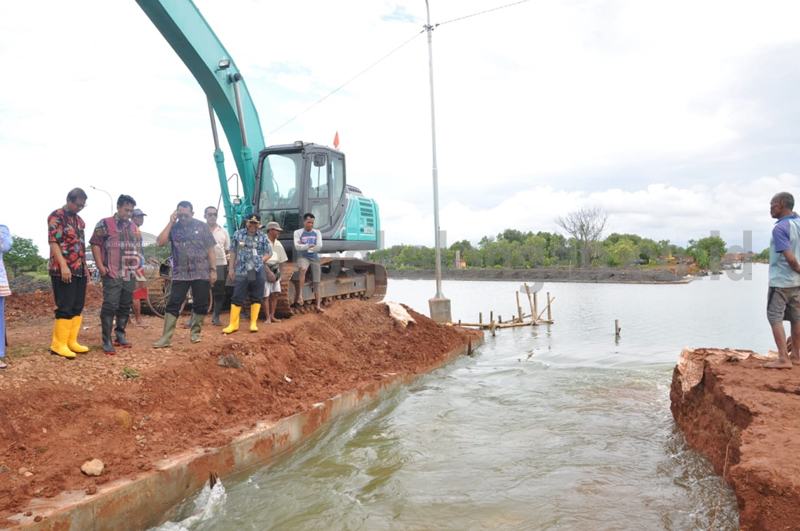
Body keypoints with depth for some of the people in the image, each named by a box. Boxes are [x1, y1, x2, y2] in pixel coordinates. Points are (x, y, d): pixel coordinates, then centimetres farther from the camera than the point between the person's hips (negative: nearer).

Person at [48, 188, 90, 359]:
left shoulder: (79, 220, 18)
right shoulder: (56, 216, -6)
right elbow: (53, 242, -14)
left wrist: (85, 266, 19)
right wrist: (63, 266, -21)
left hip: (79, 270, 8)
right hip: (64, 270, -8)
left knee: (77, 307, 8)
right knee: (65, 308, -7)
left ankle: (71, 342, 15)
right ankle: (58, 344, 1)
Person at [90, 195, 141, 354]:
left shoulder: (134, 228, 16)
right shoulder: (104, 224, 0)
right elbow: (95, 244, -4)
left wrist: (138, 266, 11)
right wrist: (100, 266, -12)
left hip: (130, 275, 6)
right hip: (112, 275, -6)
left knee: (125, 307, 10)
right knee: (110, 306, -9)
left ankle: (120, 336, 21)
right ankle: (107, 341, -4)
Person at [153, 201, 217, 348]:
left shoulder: (202, 226, 3)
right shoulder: (173, 228, 5)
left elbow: (210, 249, 4)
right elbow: (160, 242, -11)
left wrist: (213, 270, -1)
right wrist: (170, 223, -10)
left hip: (201, 273, 0)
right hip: (180, 274, 1)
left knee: (201, 305, 6)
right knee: (172, 305, -3)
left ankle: (195, 333, 22)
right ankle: (166, 338, 0)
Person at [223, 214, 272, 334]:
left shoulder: (263, 237, 4)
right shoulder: (238, 234, 5)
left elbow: (269, 253, 8)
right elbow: (233, 251, 8)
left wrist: (259, 262, -6)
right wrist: (231, 268, 5)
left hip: (258, 272, 1)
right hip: (241, 271, -1)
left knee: (256, 297, 5)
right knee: (237, 297, 0)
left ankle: (254, 323, 16)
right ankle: (233, 324, 7)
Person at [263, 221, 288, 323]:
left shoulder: (278, 244, 12)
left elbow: (281, 260, 16)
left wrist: (279, 273, 10)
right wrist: (269, 272, -19)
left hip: (275, 272, 7)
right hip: (265, 271, -6)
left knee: (275, 294, 5)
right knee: (266, 295, -3)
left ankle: (272, 316, 14)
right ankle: (267, 317, 3)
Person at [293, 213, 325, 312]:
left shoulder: (317, 233, 8)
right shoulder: (298, 232, 1)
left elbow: (319, 247, -5)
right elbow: (297, 247, -12)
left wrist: (304, 247, -7)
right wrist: (309, 246, -14)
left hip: (314, 258, 4)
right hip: (303, 257, -4)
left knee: (316, 282, 1)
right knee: (303, 269, -37)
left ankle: (318, 305, 5)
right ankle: (300, 295, -36)